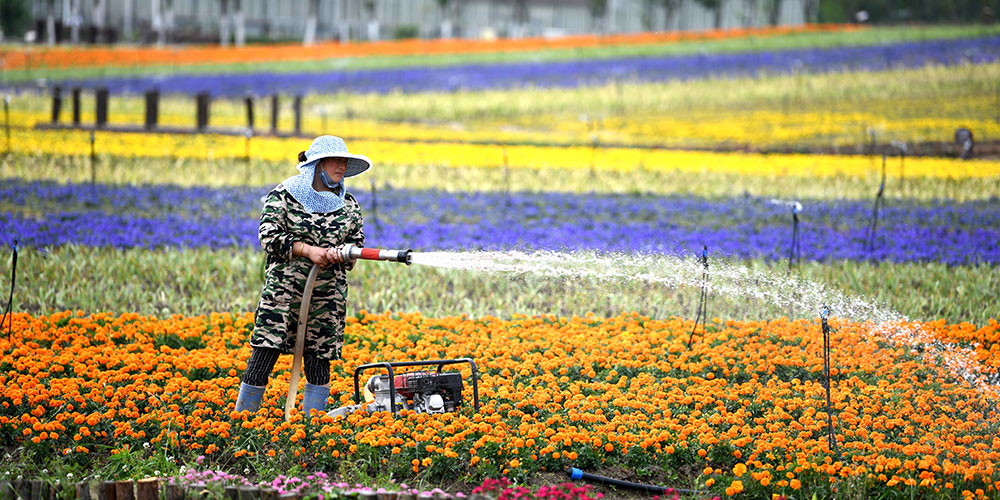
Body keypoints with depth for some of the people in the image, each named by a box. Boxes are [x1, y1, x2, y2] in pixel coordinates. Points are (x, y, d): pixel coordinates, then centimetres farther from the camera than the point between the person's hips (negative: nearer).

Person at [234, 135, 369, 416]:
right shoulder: (283, 195, 1)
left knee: (319, 358, 2)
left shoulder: (348, 204, 12)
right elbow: (269, 237, -6)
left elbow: (357, 242, 14)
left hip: (329, 295, 3)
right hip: (284, 287, -3)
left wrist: (338, 254, -9)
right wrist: (306, 250, -17)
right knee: (265, 351, -8)